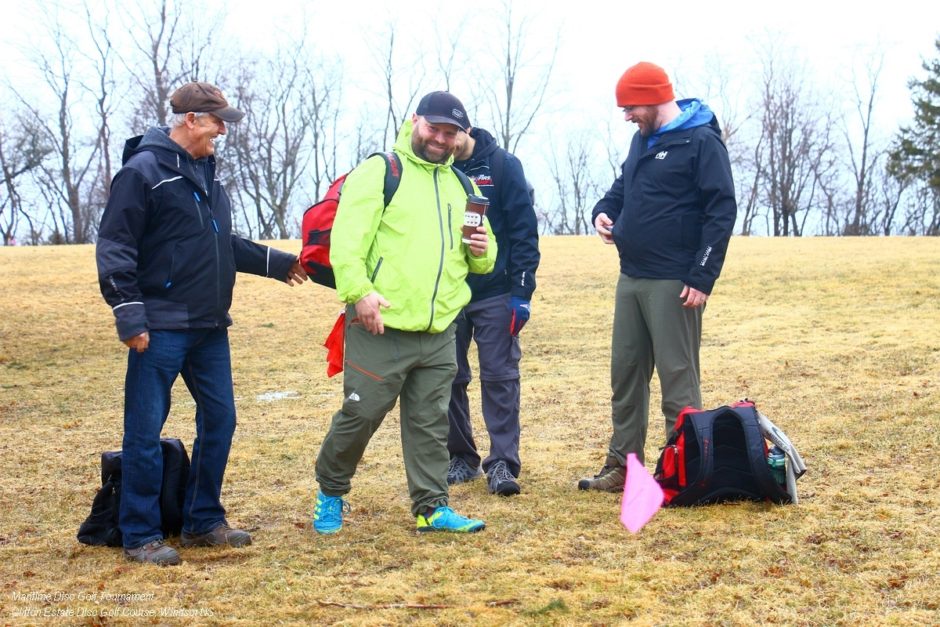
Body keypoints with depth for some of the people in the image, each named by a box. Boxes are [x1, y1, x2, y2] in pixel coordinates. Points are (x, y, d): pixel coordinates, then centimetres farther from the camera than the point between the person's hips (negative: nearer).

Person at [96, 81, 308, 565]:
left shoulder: (205, 173, 16)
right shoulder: (143, 171, -10)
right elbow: (114, 249, -13)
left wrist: (278, 264, 21)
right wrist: (130, 316, -19)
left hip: (209, 327, 8)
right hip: (160, 329, -8)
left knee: (219, 420, 12)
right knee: (146, 432, -1)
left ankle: (203, 521, 25)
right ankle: (140, 536, 8)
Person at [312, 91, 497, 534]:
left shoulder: (461, 186, 18)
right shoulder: (380, 172, -2)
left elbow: (483, 261, 24)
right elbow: (346, 239, -13)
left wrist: (481, 251, 0)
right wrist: (358, 290, -25)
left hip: (439, 332, 5)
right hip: (381, 327, -5)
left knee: (431, 423, 9)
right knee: (360, 415, 1)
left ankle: (431, 507, 17)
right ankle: (331, 492, 22)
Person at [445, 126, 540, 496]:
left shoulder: (502, 165, -5)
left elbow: (524, 230, -6)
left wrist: (521, 292, -11)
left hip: (494, 295, -3)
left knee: (500, 378, -3)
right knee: (449, 379, 7)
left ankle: (503, 463, 0)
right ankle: (460, 457, 20)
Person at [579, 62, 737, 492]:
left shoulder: (701, 141, -10)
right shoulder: (643, 139, 14)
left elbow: (722, 211, -14)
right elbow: (623, 186, 26)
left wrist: (702, 278, -19)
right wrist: (604, 211, 2)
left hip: (674, 283, -8)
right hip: (631, 279, 8)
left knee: (677, 376, -2)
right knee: (626, 373, 13)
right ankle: (622, 465, 22)